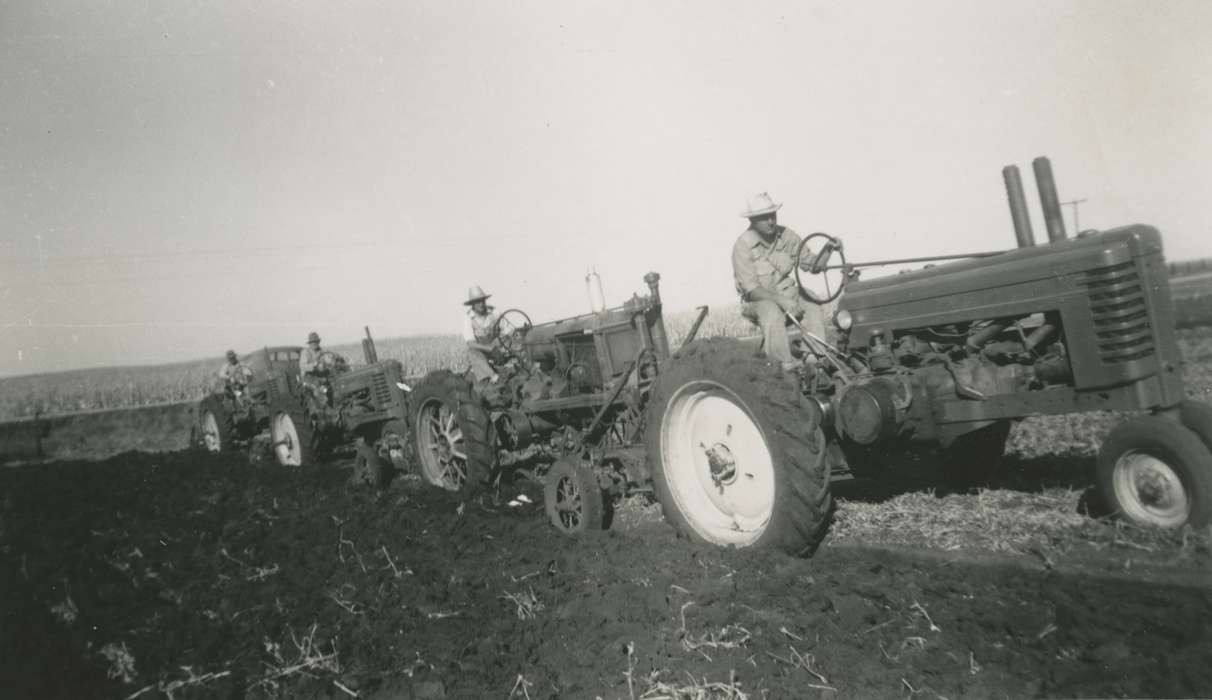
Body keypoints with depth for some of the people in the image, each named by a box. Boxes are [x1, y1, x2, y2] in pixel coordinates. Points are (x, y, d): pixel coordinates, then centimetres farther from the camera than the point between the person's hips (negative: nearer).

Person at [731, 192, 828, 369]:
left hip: (787, 293, 4)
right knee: (772, 313, -37)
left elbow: (811, 264, 2)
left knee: (812, 308, -25)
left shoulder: (786, 236, -2)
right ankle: (787, 365, -34)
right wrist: (781, 301, -32)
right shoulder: (743, 246, -16)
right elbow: (752, 290, -21)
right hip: (757, 300, -4)